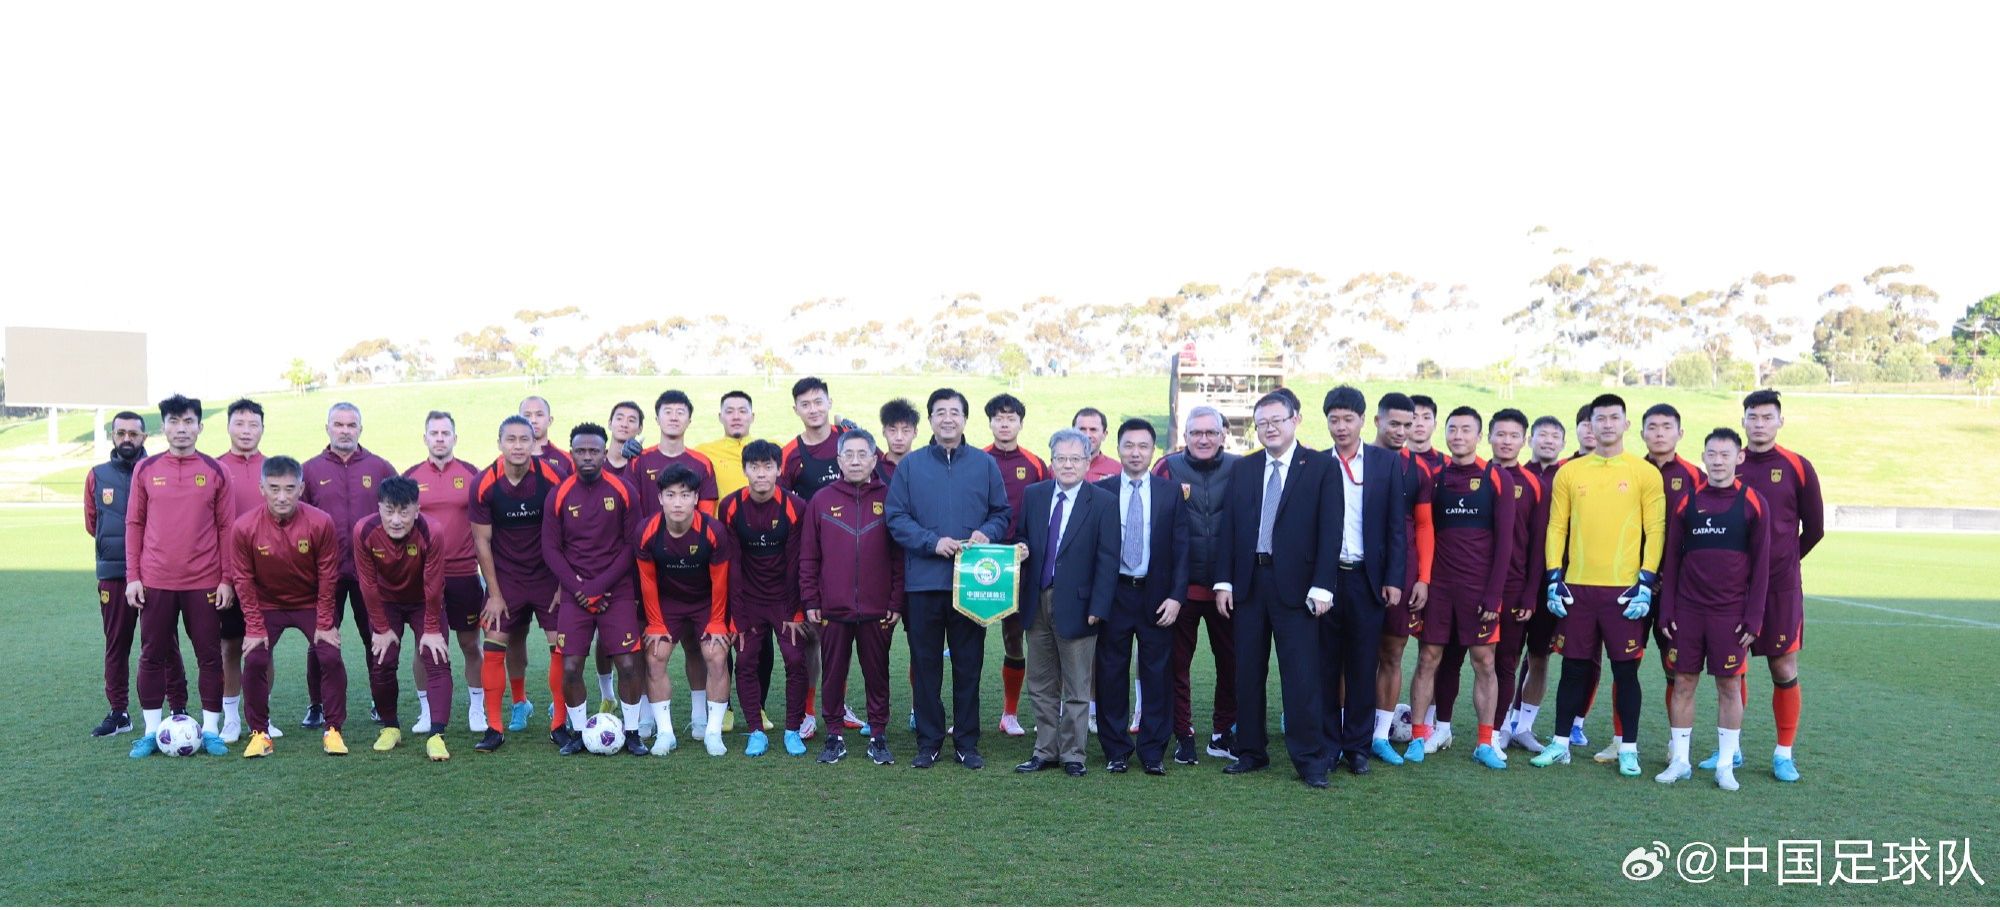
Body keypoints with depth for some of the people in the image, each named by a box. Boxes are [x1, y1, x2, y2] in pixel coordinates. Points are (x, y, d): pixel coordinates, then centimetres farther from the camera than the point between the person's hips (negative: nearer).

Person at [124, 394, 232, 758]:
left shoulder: (215, 471, 2)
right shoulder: (145, 469, 5)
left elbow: (225, 527, 3)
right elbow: (134, 524, 7)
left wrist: (226, 579, -1)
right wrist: (132, 576, 1)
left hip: (205, 583, -1)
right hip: (155, 582, 1)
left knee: (210, 656, 3)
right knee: (153, 655, 7)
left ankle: (210, 730, 12)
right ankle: (151, 731, 18)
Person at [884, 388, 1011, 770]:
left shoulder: (985, 464, 7)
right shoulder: (910, 465, 4)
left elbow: (1001, 513, 9)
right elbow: (896, 517, 0)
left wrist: (986, 534, -12)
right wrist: (932, 541, -14)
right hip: (923, 581, 0)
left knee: (968, 664, 6)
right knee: (925, 664, 5)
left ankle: (966, 743, 16)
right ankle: (928, 742, 16)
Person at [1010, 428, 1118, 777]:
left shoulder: (1104, 502, -6)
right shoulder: (1033, 495, 7)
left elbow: (1107, 560, -8)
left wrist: (1098, 608, -13)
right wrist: (1019, 550, -8)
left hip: (1076, 604, -4)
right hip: (1037, 602, 4)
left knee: (1076, 689, 6)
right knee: (1041, 686, 13)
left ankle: (1072, 755, 16)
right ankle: (1045, 752, 24)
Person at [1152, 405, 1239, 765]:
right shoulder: (1168, 467, 2)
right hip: (1180, 584, -1)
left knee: (1231, 661, 7)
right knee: (1177, 662, 6)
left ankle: (1224, 734, 23)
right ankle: (1183, 735, 18)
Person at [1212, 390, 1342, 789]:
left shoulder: (1320, 467, -1)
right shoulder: (1242, 469, 11)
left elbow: (1329, 530, -6)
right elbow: (1229, 528, 9)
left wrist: (1323, 586, -12)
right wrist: (1224, 581, 2)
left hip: (1295, 586, -4)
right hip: (1249, 583, 4)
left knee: (1301, 674, -3)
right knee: (1247, 672, 10)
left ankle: (1310, 759, 5)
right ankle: (1251, 751, 21)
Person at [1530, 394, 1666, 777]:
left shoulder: (1645, 473, 1)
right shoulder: (1569, 472, 7)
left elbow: (1655, 531, -1)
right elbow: (1556, 528, 8)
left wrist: (1646, 583, -8)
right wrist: (1554, 579, 1)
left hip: (1625, 589, -2)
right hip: (1577, 587, 2)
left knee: (1626, 669, 3)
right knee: (1574, 667, 8)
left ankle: (1628, 749, 14)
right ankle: (1561, 744, 17)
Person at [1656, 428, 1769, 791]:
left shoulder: (1752, 502, -2)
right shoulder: (1686, 502, 4)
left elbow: (1761, 565, -2)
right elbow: (1672, 560, 7)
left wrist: (1754, 618, -6)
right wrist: (1666, 611, 2)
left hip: (1731, 613, -2)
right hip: (1688, 610, 2)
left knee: (1729, 686, 4)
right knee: (1683, 683, 5)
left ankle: (1726, 765, 13)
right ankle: (1679, 760, 14)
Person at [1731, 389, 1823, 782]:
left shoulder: (1798, 467, -1)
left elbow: (1814, 529, 6)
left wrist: (1782, 560, 11)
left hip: (1781, 587, -2)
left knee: (1785, 671, 1)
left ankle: (1784, 753, 14)